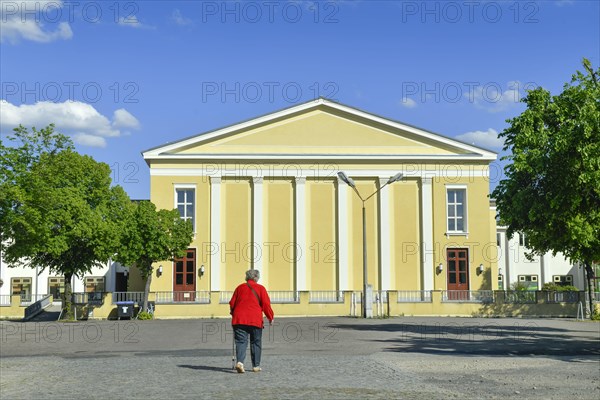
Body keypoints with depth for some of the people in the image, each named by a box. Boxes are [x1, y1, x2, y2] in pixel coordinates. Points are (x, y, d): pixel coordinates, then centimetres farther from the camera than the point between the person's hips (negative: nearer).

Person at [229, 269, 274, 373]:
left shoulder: (240, 287, 12)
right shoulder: (260, 288, 3)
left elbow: (232, 303, 15)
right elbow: (266, 305, -2)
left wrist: (233, 313, 33)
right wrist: (270, 318, 10)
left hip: (239, 319, 2)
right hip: (255, 320, -2)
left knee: (241, 341, 1)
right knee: (256, 343, 10)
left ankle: (240, 362, -20)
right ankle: (256, 366, 13)